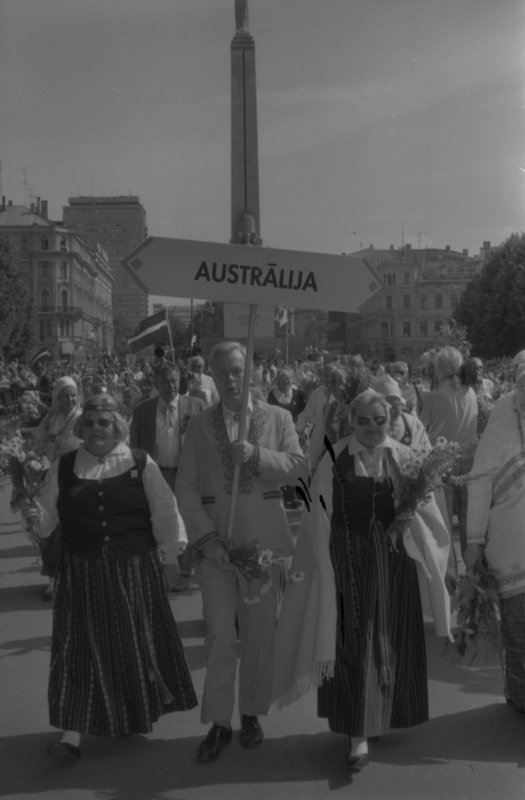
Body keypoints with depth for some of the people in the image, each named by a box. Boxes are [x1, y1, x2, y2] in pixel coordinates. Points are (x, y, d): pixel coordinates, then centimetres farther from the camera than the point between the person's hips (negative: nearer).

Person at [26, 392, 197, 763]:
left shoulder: (141, 464, -2)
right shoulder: (63, 468, 3)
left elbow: (164, 512, 0)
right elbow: (49, 515, 8)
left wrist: (175, 552, -4)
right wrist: (36, 517, -13)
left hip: (134, 570, 0)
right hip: (81, 573, 1)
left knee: (136, 642, 12)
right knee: (80, 645, 1)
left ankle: (139, 714, 34)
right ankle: (73, 731, 9)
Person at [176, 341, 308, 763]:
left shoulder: (278, 417, 5)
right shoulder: (200, 424, 5)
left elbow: (298, 466, -7)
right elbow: (186, 487, 1)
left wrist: (256, 454, -23)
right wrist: (205, 538, -10)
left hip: (264, 539, 0)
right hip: (214, 541, 0)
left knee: (260, 633, 9)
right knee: (219, 636, 1)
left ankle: (251, 713, 27)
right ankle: (219, 723, 15)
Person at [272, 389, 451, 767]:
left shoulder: (403, 458, 2)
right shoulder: (334, 460, -4)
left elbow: (425, 512, -1)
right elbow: (319, 522, -1)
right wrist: (326, 562, -4)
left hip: (394, 564, 2)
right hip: (349, 564, -2)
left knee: (391, 642, 12)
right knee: (354, 644, 0)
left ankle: (386, 715, 33)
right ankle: (359, 733, 8)